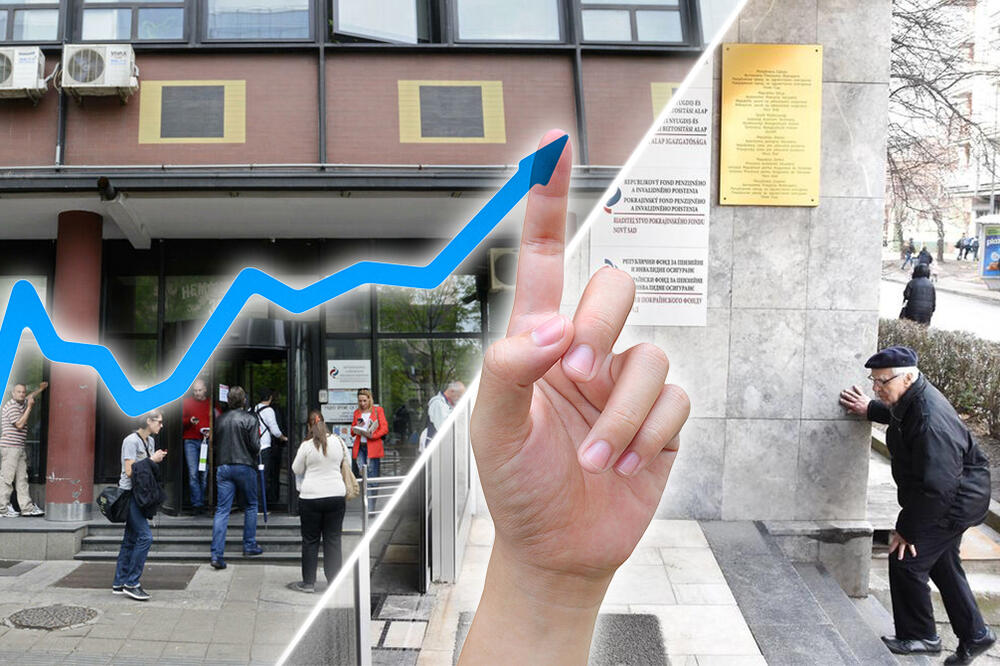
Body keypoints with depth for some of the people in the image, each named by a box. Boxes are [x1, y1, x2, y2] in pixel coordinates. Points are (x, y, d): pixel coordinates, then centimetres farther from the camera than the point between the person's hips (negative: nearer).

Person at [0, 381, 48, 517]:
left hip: (19, 448, 9)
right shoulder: (11, 406, -10)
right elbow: (19, 424, -19)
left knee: (22, 478, 7)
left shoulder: (21, 404, 16)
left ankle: (27, 507, 7)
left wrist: (40, 389, 44)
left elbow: (30, 398, 41)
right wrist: (29, 408, -15)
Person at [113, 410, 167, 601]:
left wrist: (157, 459, 0)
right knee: (145, 536, -13)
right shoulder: (131, 441, -13)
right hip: (129, 493, -9)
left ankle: (119, 583, 17)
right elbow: (130, 470, -18)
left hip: (140, 494, 9)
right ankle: (131, 583, -7)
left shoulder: (150, 441, 14)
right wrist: (151, 460, -14)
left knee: (131, 539, 10)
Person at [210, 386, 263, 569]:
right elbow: (255, 446, -10)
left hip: (223, 467, 4)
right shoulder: (249, 419, -7)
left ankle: (217, 554, -6)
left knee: (222, 510, 0)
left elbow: (215, 443, 11)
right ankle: (249, 546, 20)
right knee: (251, 505, 15)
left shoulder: (220, 420, 7)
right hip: (244, 466, -3)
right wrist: (256, 454, 10)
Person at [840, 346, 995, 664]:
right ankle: (974, 636, 35)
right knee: (942, 565, 20)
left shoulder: (931, 422, -35)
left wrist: (908, 529, -24)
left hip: (953, 503, -11)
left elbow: (937, 487, -32)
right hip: (951, 497, 11)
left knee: (907, 560, -7)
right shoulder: (912, 397, -4)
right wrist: (870, 410, 12)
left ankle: (919, 635, 12)